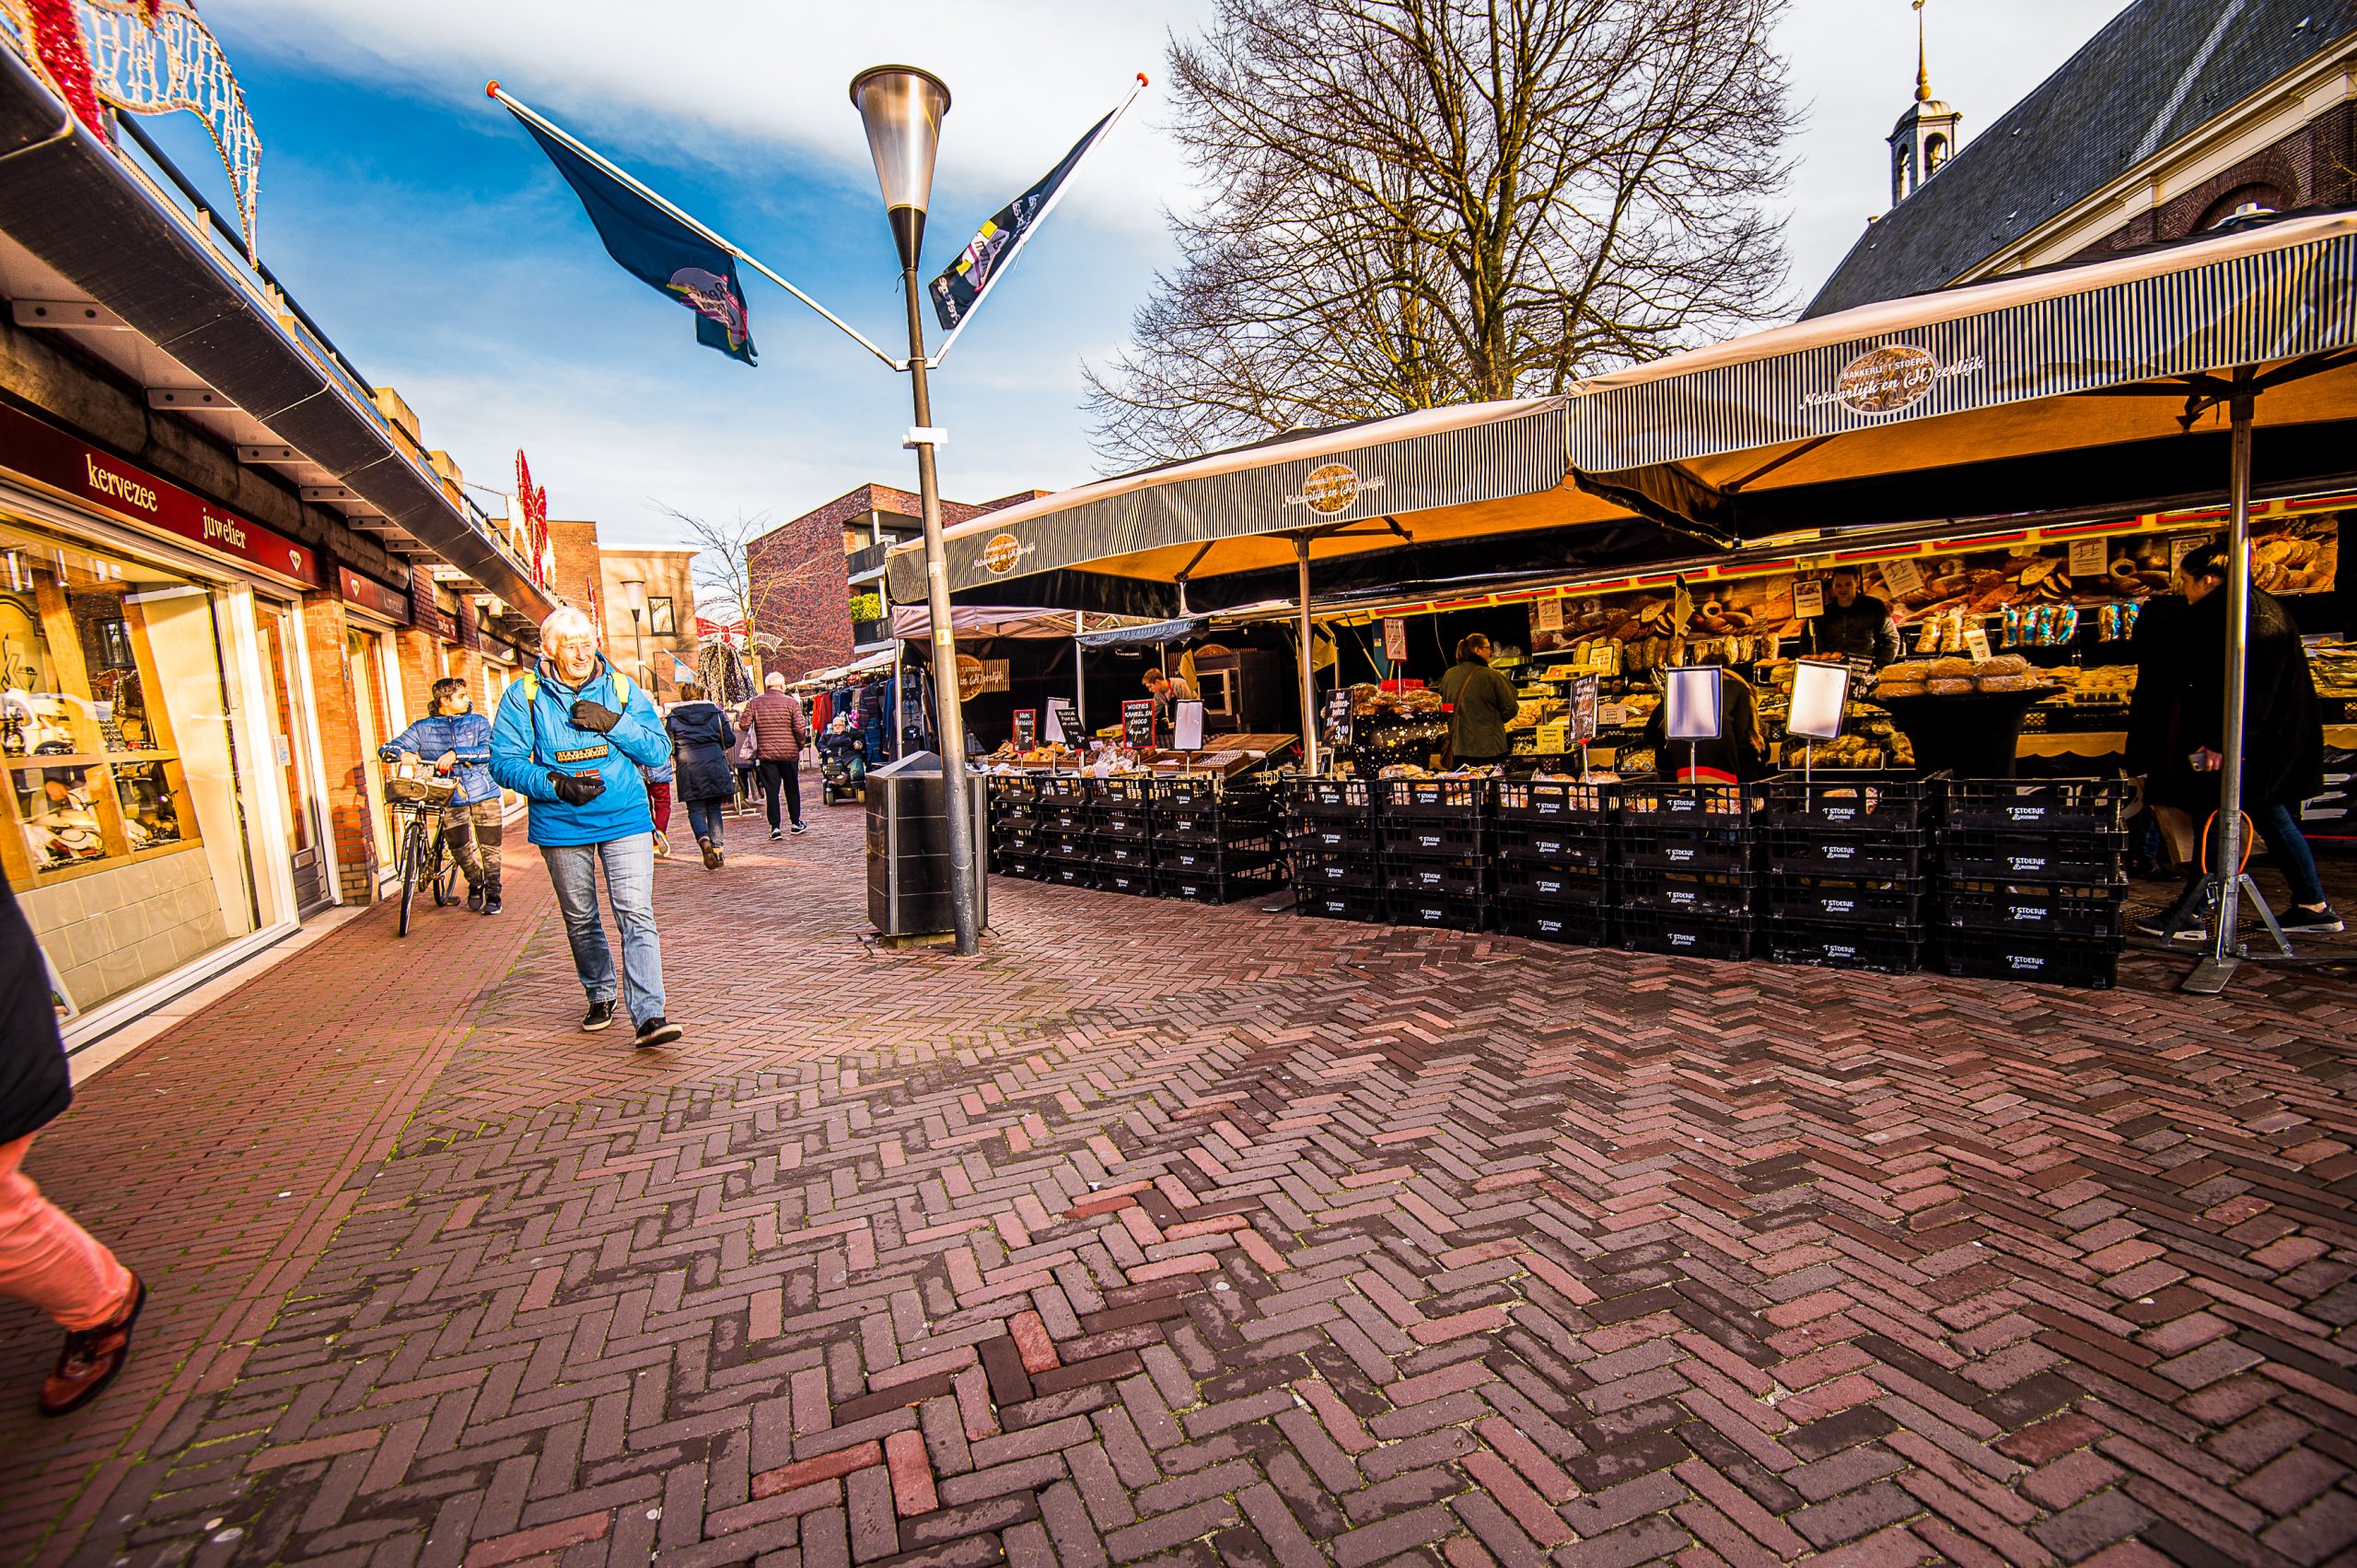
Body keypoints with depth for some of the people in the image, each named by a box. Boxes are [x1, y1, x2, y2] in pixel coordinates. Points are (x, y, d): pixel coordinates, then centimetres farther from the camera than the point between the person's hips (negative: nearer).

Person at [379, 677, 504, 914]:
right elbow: (386, 749, 6)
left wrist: (456, 754, -21)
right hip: (452, 798, 0)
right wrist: (403, 753, -18)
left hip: (485, 795, 0)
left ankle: (493, 894, 17)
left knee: (489, 848, 1)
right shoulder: (423, 728, 8)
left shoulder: (478, 722, 9)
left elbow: (489, 750, -7)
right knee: (459, 847, -11)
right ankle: (475, 883, 18)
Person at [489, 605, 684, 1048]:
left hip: (625, 820, -1)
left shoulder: (623, 689, 2)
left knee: (636, 914, -10)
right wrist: (555, 784, -20)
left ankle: (648, 1015, -13)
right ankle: (600, 996, 35)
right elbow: (503, 761, -4)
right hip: (561, 826, 1)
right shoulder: (525, 695, -1)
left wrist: (613, 723, -16)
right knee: (580, 919, 14)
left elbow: (659, 750, -1)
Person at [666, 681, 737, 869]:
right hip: (715, 764, 1)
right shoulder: (715, 711, 6)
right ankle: (717, 848, 4)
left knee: (696, 810, 4)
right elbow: (729, 740, 4)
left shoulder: (673, 717, 4)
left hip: (689, 768, -1)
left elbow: (668, 746, 2)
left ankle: (704, 840, -23)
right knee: (714, 809, 10)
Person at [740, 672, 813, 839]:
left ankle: (775, 828, 0)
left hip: (766, 754, 1)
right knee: (792, 788, 13)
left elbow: (745, 725, -3)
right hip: (789, 753, -1)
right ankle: (796, 823, 23)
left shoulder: (754, 703, 2)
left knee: (771, 790, 4)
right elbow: (800, 728, -9)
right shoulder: (791, 702, -4)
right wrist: (801, 744, 5)